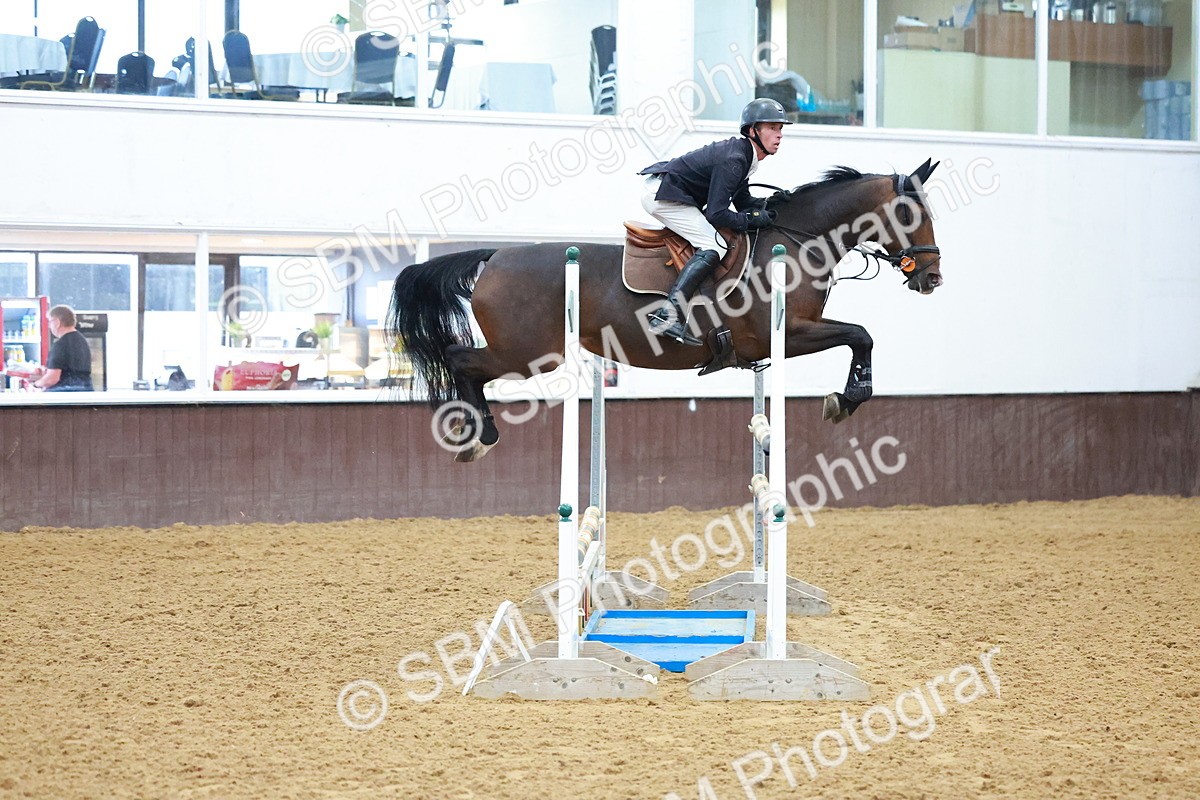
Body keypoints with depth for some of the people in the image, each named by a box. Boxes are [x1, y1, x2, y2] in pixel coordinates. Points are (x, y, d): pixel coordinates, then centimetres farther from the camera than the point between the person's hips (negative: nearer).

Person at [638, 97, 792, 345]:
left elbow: (743, 201, 18)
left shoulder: (741, 154, 10)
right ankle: (667, 316, -31)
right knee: (714, 247, -19)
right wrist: (753, 220, -15)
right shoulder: (734, 160, -21)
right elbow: (716, 214, -24)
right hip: (663, 195, -11)